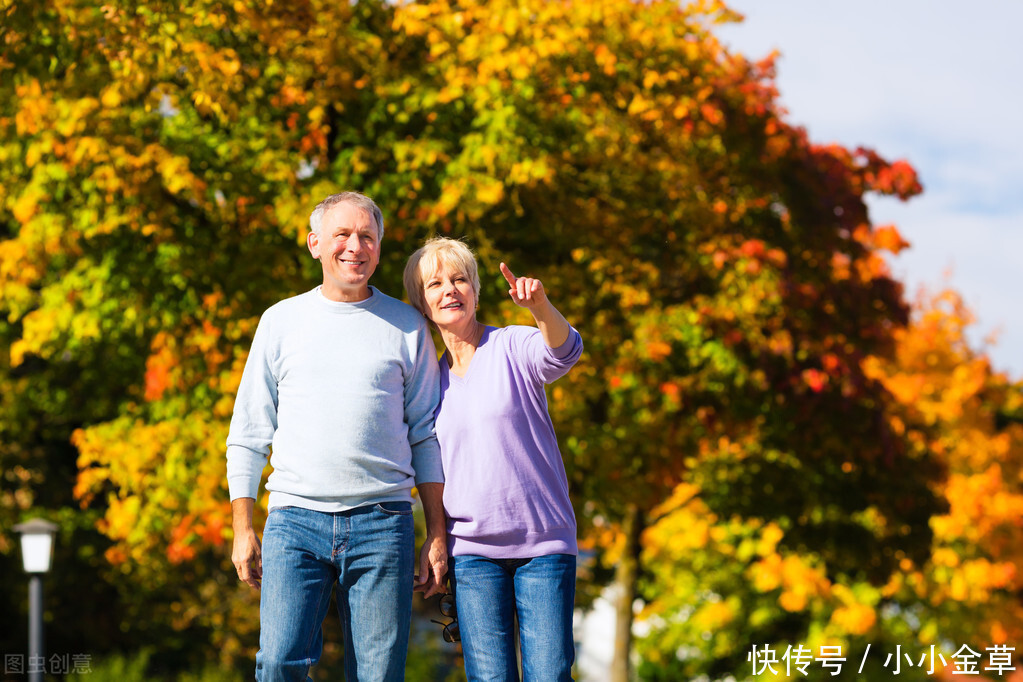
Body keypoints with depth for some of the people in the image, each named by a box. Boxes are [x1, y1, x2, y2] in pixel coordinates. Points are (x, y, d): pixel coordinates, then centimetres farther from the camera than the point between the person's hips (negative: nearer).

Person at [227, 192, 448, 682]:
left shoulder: (407, 327, 11)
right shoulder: (281, 321, 11)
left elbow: (426, 435, 11)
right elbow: (248, 432, 13)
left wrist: (437, 536, 4)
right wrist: (242, 529, 5)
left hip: (382, 520, 0)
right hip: (295, 518, 0)